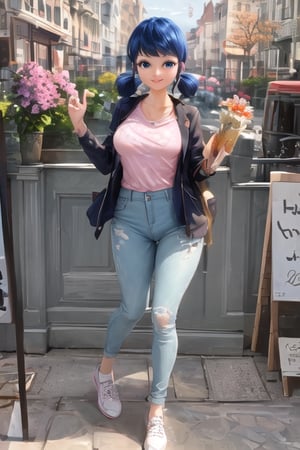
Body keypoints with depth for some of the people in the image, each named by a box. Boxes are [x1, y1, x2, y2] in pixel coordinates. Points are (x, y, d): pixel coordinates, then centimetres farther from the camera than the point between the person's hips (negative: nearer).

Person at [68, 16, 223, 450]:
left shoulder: (188, 115, -1)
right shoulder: (124, 109, 3)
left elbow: (197, 175, 2)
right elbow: (107, 164, 9)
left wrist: (211, 154, -17)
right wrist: (81, 127, 1)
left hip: (179, 220, -1)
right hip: (130, 218, 1)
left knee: (164, 317, -3)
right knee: (133, 308, 7)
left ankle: (156, 414, 16)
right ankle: (105, 370, 41)